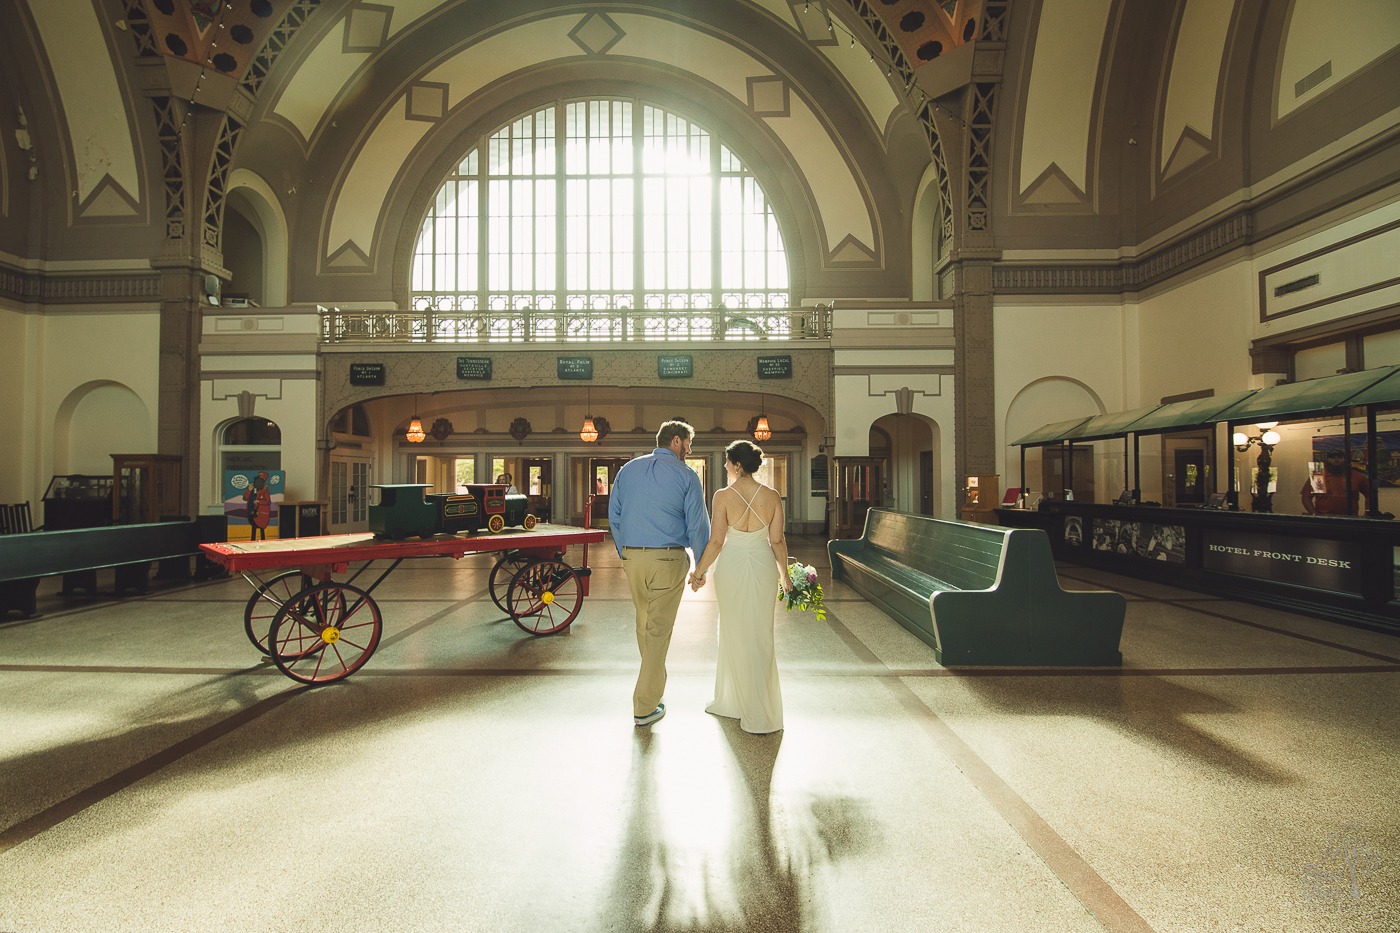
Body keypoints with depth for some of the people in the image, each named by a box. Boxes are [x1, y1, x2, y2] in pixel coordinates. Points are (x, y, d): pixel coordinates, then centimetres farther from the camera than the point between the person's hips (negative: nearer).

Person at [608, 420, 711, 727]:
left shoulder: (628, 469, 9)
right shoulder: (686, 475, -5)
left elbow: (614, 516, 11)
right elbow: (698, 526, -5)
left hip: (632, 557, 5)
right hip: (669, 559, -4)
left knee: (643, 623, 22)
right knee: (659, 629, 4)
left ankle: (655, 681, 41)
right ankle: (645, 707, 11)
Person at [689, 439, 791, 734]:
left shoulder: (723, 496, -12)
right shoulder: (772, 496, -4)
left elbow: (716, 541, -11)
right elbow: (777, 540, -2)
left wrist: (699, 571, 3)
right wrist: (785, 575, 11)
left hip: (731, 567, -2)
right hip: (763, 566, 3)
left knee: (735, 633, 12)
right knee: (760, 635, 15)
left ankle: (755, 712, 23)